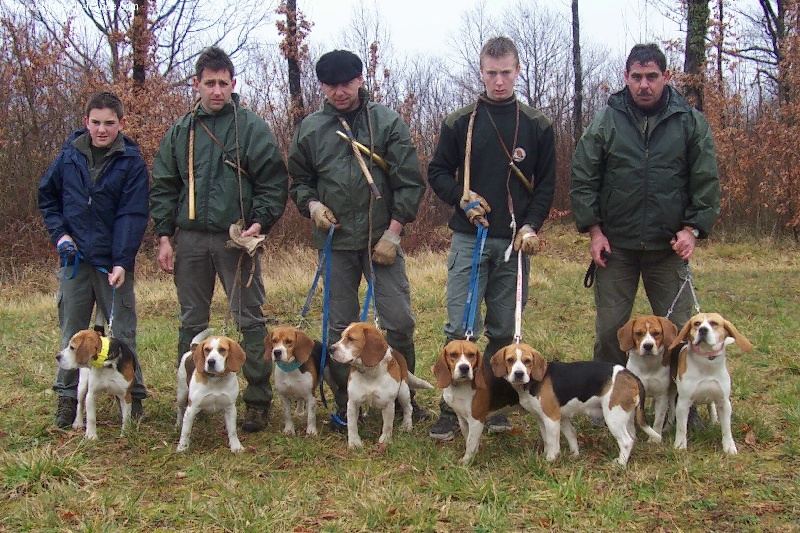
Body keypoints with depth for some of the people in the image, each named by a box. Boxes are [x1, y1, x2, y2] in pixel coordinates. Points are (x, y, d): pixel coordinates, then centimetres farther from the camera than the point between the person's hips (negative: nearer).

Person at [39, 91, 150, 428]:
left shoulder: (132, 162, -6)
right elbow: (46, 196, 14)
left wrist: (122, 261, -21)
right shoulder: (70, 155, 2)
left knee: (122, 332, 5)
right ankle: (67, 398, 18)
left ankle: (132, 396, 16)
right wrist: (59, 234, -1)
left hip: (114, 262, -3)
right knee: (72, 331, 9)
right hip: (74, 259, 3)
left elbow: (133, 216, -12)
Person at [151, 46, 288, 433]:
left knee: (248, 320, -1)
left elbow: (274, 182, -1)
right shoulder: (181, 131, 11)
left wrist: (260, 223, -13)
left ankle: (258, 401, 6)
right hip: (190, 239, 4)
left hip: (236, 239, -3)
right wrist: (164, 235, 4)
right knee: (191, 323, 10)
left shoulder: (252, 127, 1)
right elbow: (163, 187, 13)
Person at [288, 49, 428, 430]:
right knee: (340, 327, 7)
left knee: (399, 321, -3)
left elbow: (410, 182, -2)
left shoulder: (388, 123, 0)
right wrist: (311, 204, -3)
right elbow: (298, 181, 18)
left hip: (382, 240, -2)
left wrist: (393, 231, -8)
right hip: (335, 242, 2)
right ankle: (345, 404, 18)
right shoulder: (310, 128, 7)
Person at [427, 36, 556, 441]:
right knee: (461, 328, -5)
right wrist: (461, 197, -10)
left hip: (515, 241, 2)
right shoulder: (459, 123, 4)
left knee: (504, 330, 7)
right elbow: (437, 172, 9)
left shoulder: (537, 126, 6)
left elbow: (546, 183, 7)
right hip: (469, 238, -1)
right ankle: (451, 409, 3)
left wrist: (531, 225, -7)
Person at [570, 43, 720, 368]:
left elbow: (706, 182, 4)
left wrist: (693, 228, -6)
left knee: (677, 329, 4)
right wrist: (594, 230, -4)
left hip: (670, 246, 0)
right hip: (615, 246, 0)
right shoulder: (605, 121, 2)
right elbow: (582, 179, 2)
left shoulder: (691, 122, 2)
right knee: (609, 329, 6)